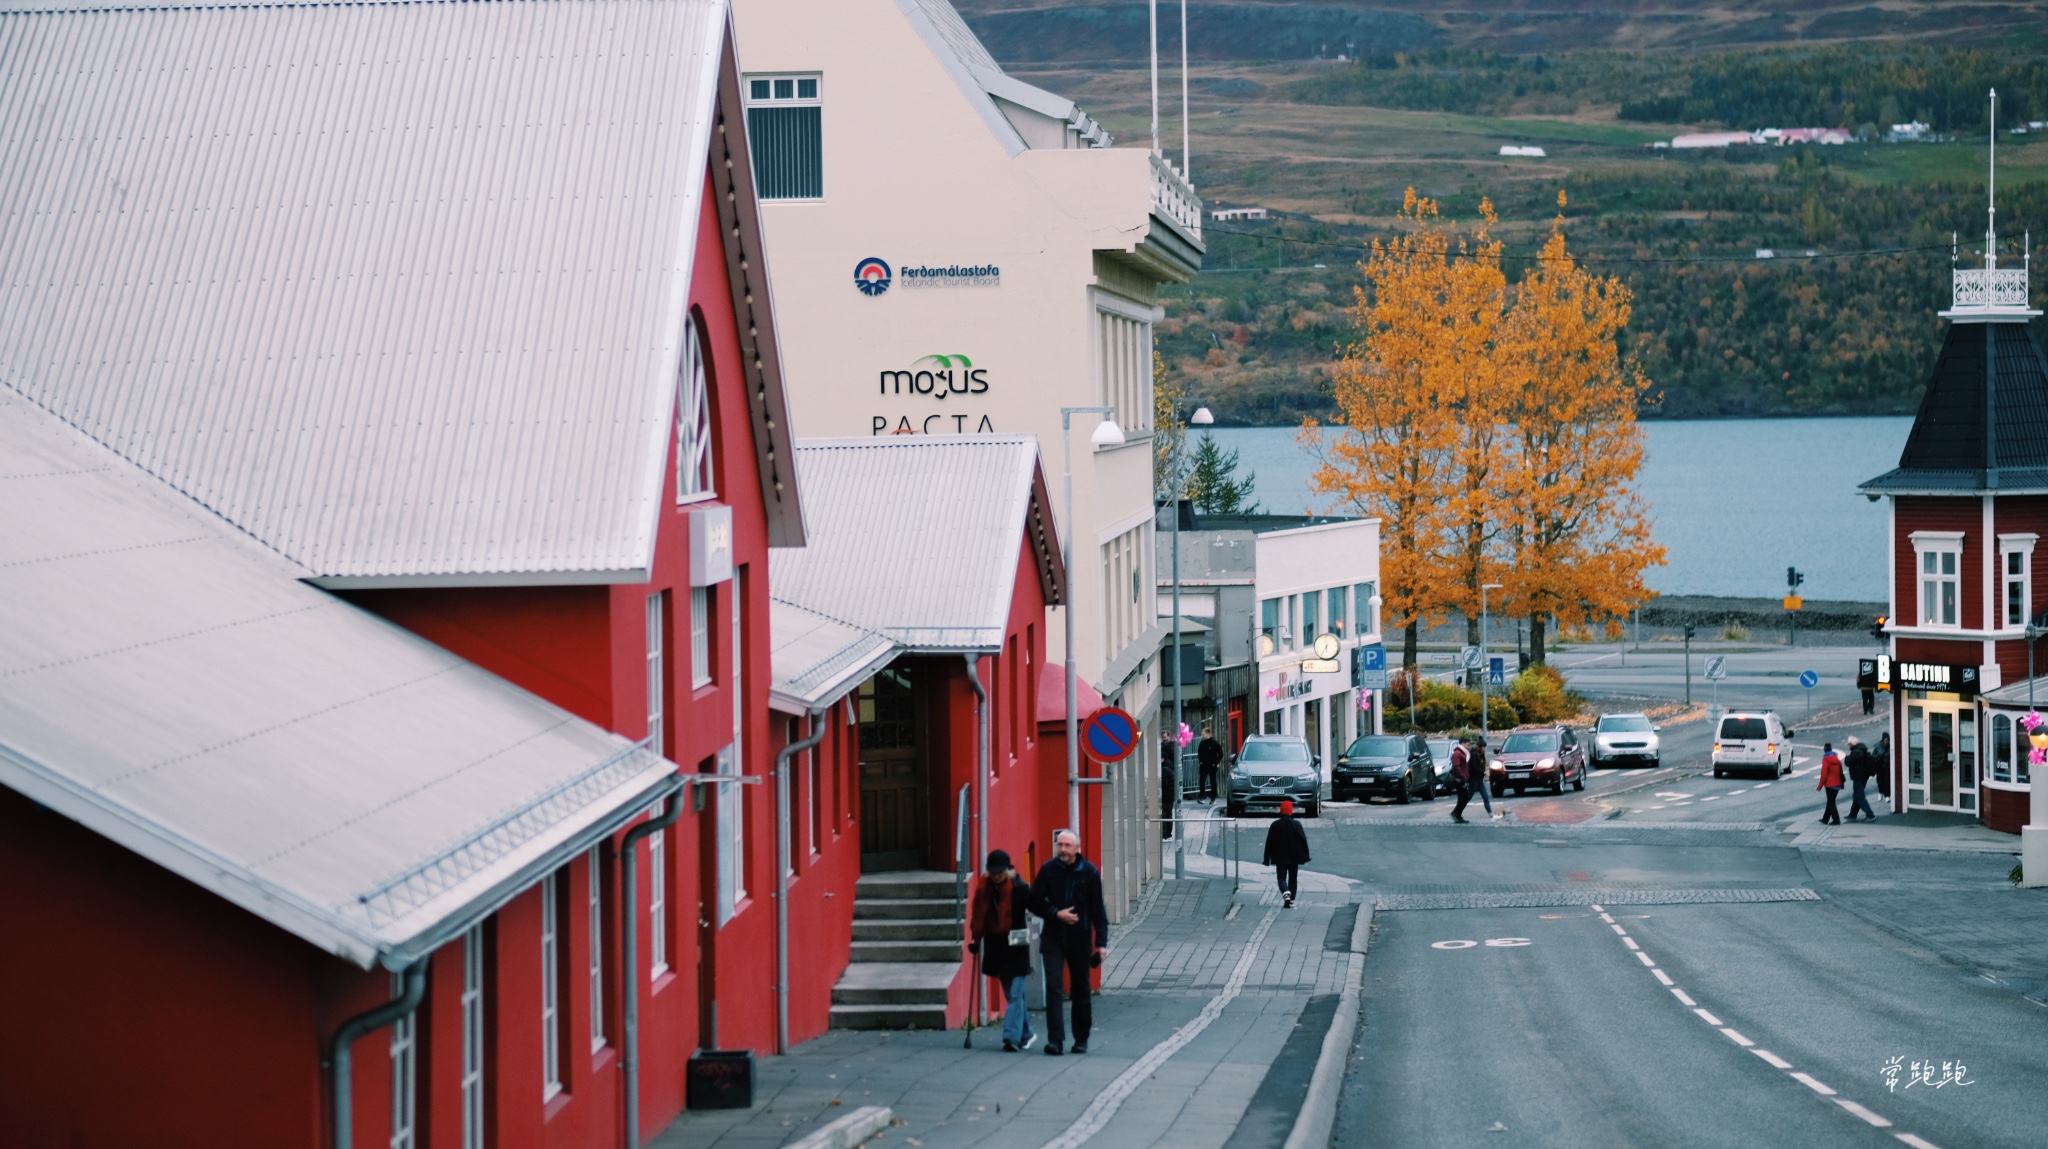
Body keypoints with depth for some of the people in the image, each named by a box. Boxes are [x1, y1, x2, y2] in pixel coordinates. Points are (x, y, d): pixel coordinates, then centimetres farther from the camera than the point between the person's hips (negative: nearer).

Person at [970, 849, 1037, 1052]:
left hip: (1016, 947, -5)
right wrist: (977, 939, 7)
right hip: (995, 947, 5)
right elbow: (979, 914, 8)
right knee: (1012, 994, 14)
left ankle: (1012, 1037, -12)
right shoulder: (984, 888, 2)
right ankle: (1026, 1034, 26)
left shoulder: (1018, 888, -11)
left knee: (1015, 994, -9)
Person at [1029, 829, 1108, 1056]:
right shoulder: (1048, 870, -3)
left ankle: (1081, 1039, 21)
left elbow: (1097, 910, -1)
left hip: (1080, 939, 0)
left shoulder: (1090, 872, -4)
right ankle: (1055, 1040, -12)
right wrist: (1057, 914, -14)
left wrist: (1101, 942, -5)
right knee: (1053, 988, -10)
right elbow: (1035, 902, 2)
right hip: (1053, 938, 0)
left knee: (1080, 990, 10)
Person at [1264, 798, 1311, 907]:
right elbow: (1303, 841, -4)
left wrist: (1267, 858, 6)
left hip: (1280, 857, -1)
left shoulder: (1275, 825, -4)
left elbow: (1269, 842, -1)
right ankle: (1291, 901, 12)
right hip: (1294, 857, 1)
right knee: (1292, 878, 12)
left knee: (1281, 878, 1)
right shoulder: (1296, 825, -5)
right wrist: (1305, 856, 4)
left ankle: (1286, 893, -27)